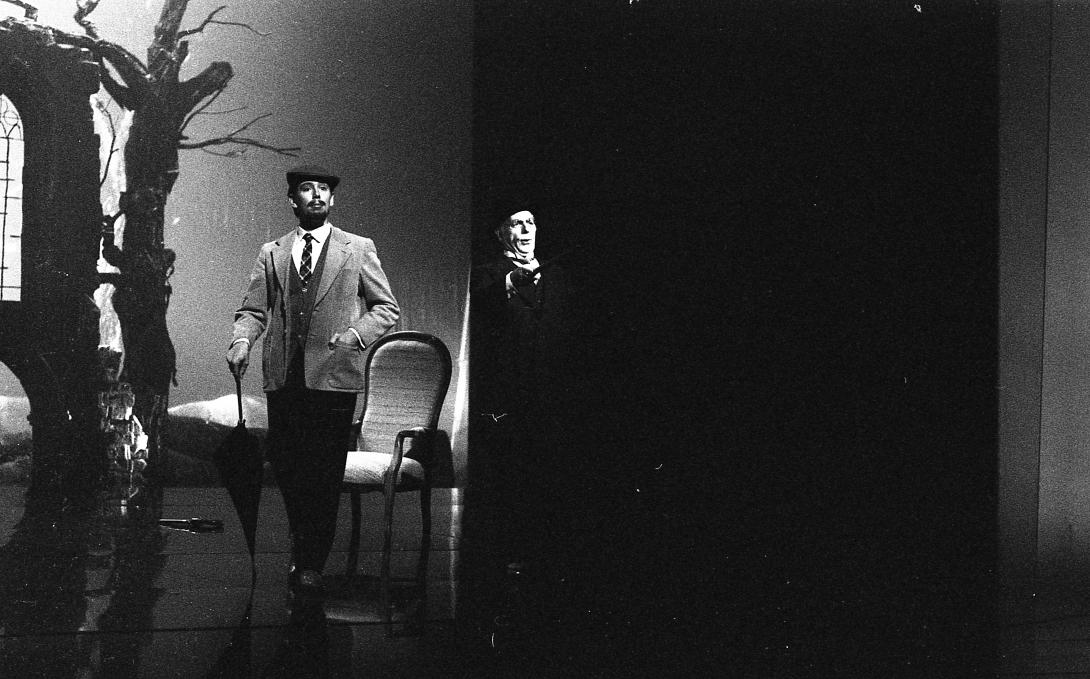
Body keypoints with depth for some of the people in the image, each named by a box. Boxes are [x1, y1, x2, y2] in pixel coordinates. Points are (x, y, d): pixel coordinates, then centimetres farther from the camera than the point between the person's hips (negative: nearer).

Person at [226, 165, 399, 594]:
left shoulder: (358, 250, 8)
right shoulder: (271, 253, 14)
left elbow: (387, 308, 8)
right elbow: (253, 309, 12)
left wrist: (355, 333, -10)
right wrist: (241, 339, -9)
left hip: (333, 377, -2)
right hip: (282, 377, 3)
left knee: (325, 474, -3)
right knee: (283, 465, 5)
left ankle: (312, 565, 7)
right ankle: (303, 541, 30)